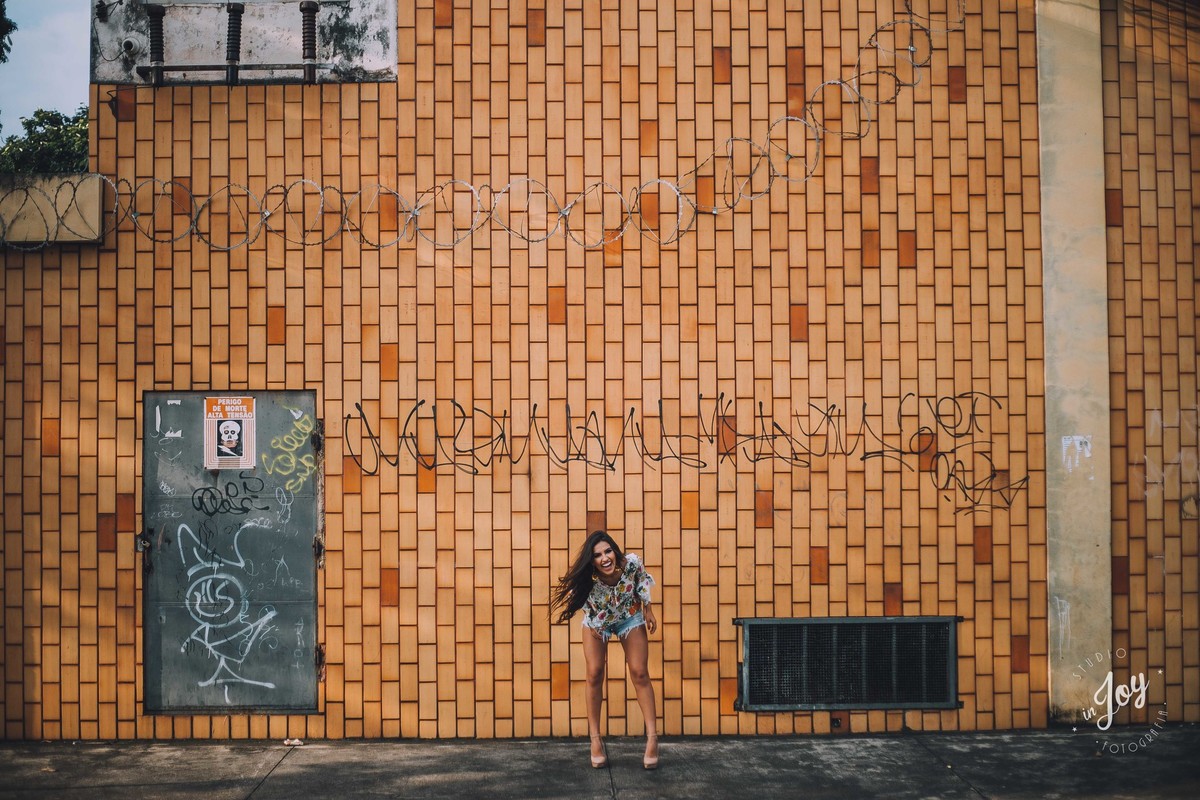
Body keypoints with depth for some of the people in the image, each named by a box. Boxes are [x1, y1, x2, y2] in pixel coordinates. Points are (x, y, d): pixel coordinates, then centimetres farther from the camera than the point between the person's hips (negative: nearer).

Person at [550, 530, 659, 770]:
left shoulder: (631, 563, -34)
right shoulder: (587, 580, -36)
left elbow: (642, 582, -9)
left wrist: (648, 611, -2)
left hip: (629, 617, 1)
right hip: (597, 621, -1)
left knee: (639, 673, -4)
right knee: (594, 674, -6)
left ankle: (652, 737, -3)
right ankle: (595, 739, 3)